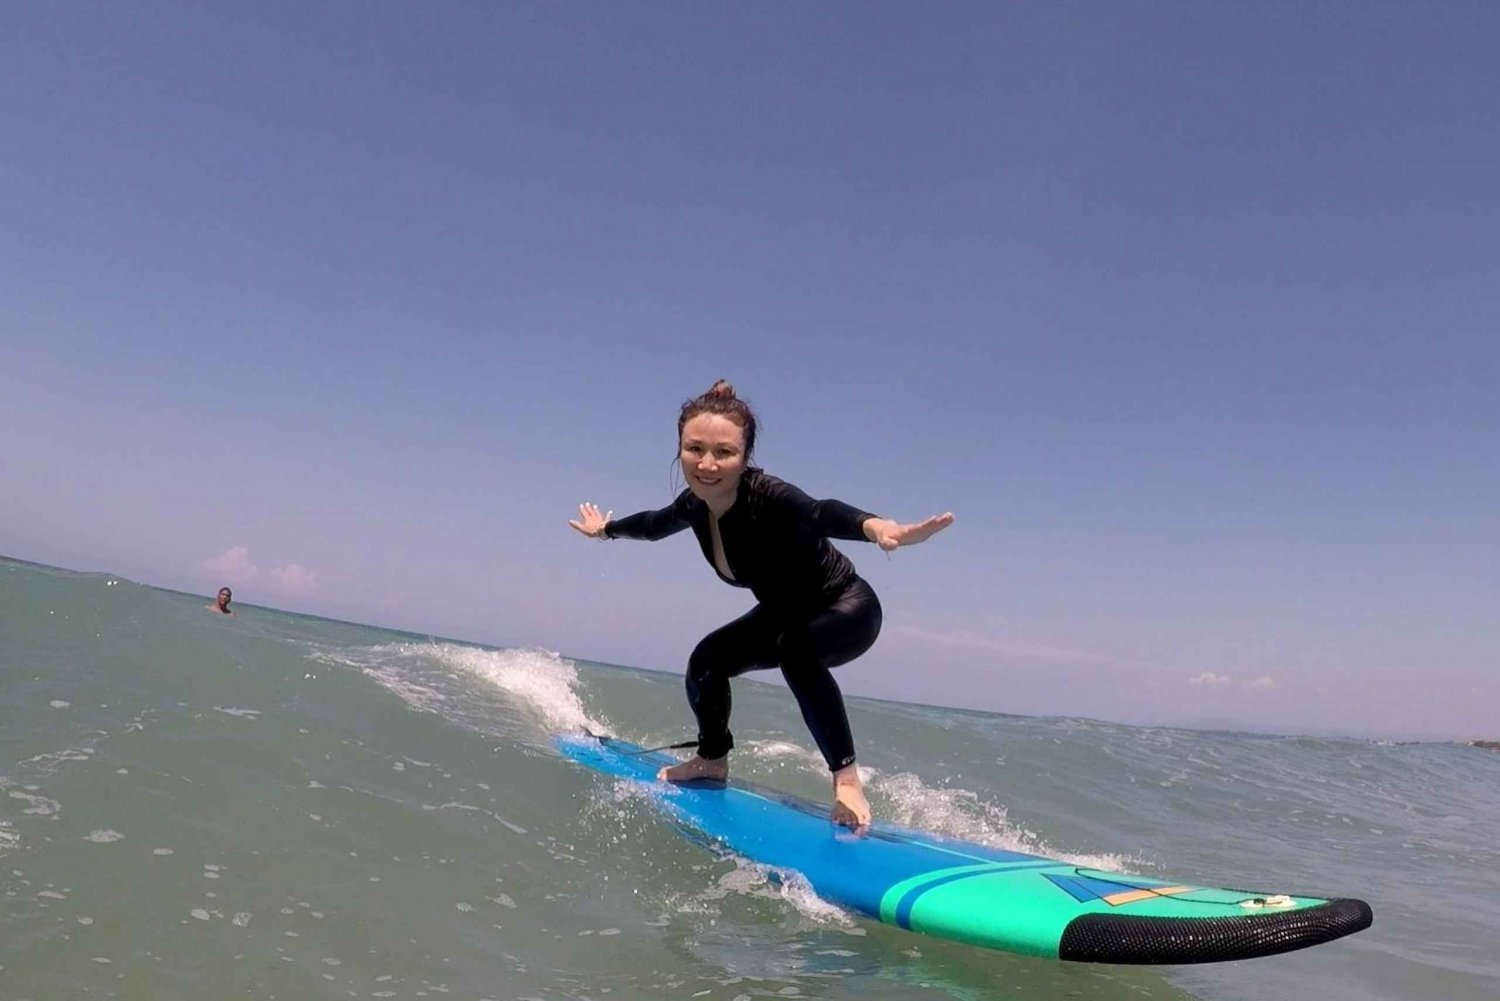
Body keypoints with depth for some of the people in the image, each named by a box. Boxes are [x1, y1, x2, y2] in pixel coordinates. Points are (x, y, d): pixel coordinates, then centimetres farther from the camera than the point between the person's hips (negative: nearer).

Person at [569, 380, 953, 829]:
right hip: (785, 614, 7)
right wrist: (606, 529, 28)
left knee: (796, 649, -36)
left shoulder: (767, 496, -36)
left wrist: (876, 527, -80)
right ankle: (713, 759, 25)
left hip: (848, 608, -7)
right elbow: (656, 524, 10)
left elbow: (820, 513, -59)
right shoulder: (696, 503, -14)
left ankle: (846, 778, -27)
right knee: (707, 661, -1)